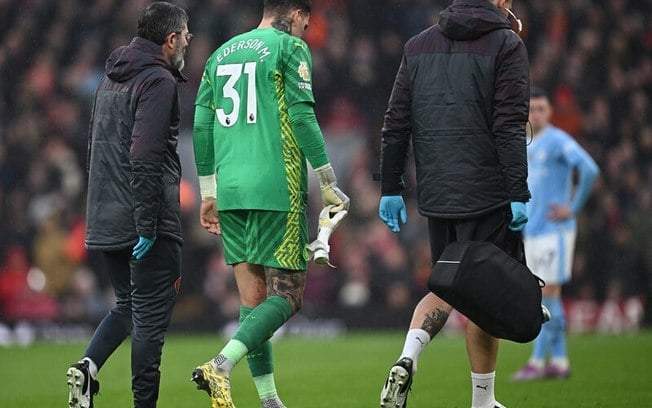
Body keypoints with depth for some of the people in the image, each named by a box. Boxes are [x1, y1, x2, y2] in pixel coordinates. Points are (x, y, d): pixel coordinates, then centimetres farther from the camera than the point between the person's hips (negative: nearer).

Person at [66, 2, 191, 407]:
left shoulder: (111, 78, 15)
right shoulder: (158, 81, -13)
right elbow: (145, 157, -22)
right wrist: (147, 227, -22)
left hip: (104, 222, 8)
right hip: (147, 223, -8)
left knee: (128, 305, 19)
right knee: (151, 316, -1)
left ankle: (88, 366, -2)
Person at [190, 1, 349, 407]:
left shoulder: (221, 54, 18)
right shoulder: (290, 47, -1)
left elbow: (202, 126, 15)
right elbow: (302, 117, -10)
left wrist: (208, 193, 21)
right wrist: (329, 184, -5)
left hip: (230, 191, 6)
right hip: (277, 190, -6)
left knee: (253, 298, 8)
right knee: (287, 294, -4)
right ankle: (222, 365, -23)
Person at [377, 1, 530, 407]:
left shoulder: (418, 45, 11)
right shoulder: (506, 45, -4)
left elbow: (396, 123, 9)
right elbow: (510, 127, -13)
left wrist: (390, 189, 12)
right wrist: (519, 195, -14)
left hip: (436, 196, 5)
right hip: (487, 196, -5)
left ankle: (407, 360, -8)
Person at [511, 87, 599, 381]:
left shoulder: (559, 141, -10)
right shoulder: (526, 147, 16)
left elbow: (589, 170, -24)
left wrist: (573, 208, -18)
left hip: (554, 231, -9)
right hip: (533, 232, 9)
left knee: (548, 296, -8)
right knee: (547, 298, 7)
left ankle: (537, 361, -9)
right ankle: (559, 362, 10)